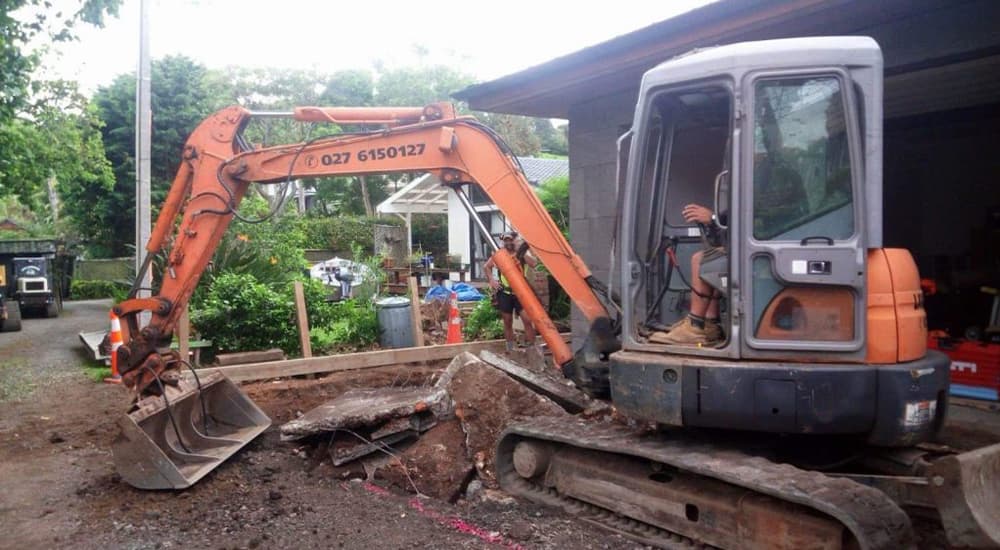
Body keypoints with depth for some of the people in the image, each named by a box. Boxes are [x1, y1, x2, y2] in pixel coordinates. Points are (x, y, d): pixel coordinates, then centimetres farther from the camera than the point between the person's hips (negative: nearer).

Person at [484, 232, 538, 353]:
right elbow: (486, 266, 13)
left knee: (527, 320, -9)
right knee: (507, 322, 10)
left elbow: (534, 263, -21)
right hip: (504, 293, 2)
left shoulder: (522, 252, -2)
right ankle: (510, 349, 22)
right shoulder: (499, 254, 2)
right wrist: (491, 280, 0)